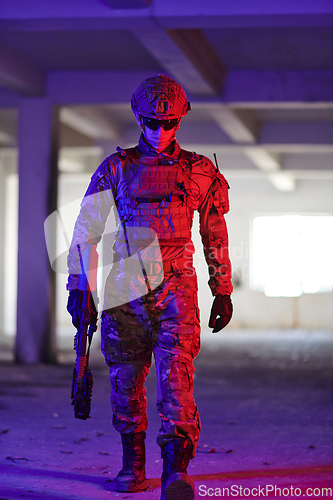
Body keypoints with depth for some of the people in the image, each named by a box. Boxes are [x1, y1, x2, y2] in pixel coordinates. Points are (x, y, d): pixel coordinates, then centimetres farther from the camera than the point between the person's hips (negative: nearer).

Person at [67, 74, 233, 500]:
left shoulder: (199, 172, 8)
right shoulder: (115, 169, 6)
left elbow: (215, 236, 16)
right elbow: (85, 230, 7)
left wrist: (223, 292, 15)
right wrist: (77, 285, 1)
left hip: (176, 288, -1)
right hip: (125, 287, 1)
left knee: (176, 374, -14)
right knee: (125, 380, 7)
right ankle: (132, 464, 22)